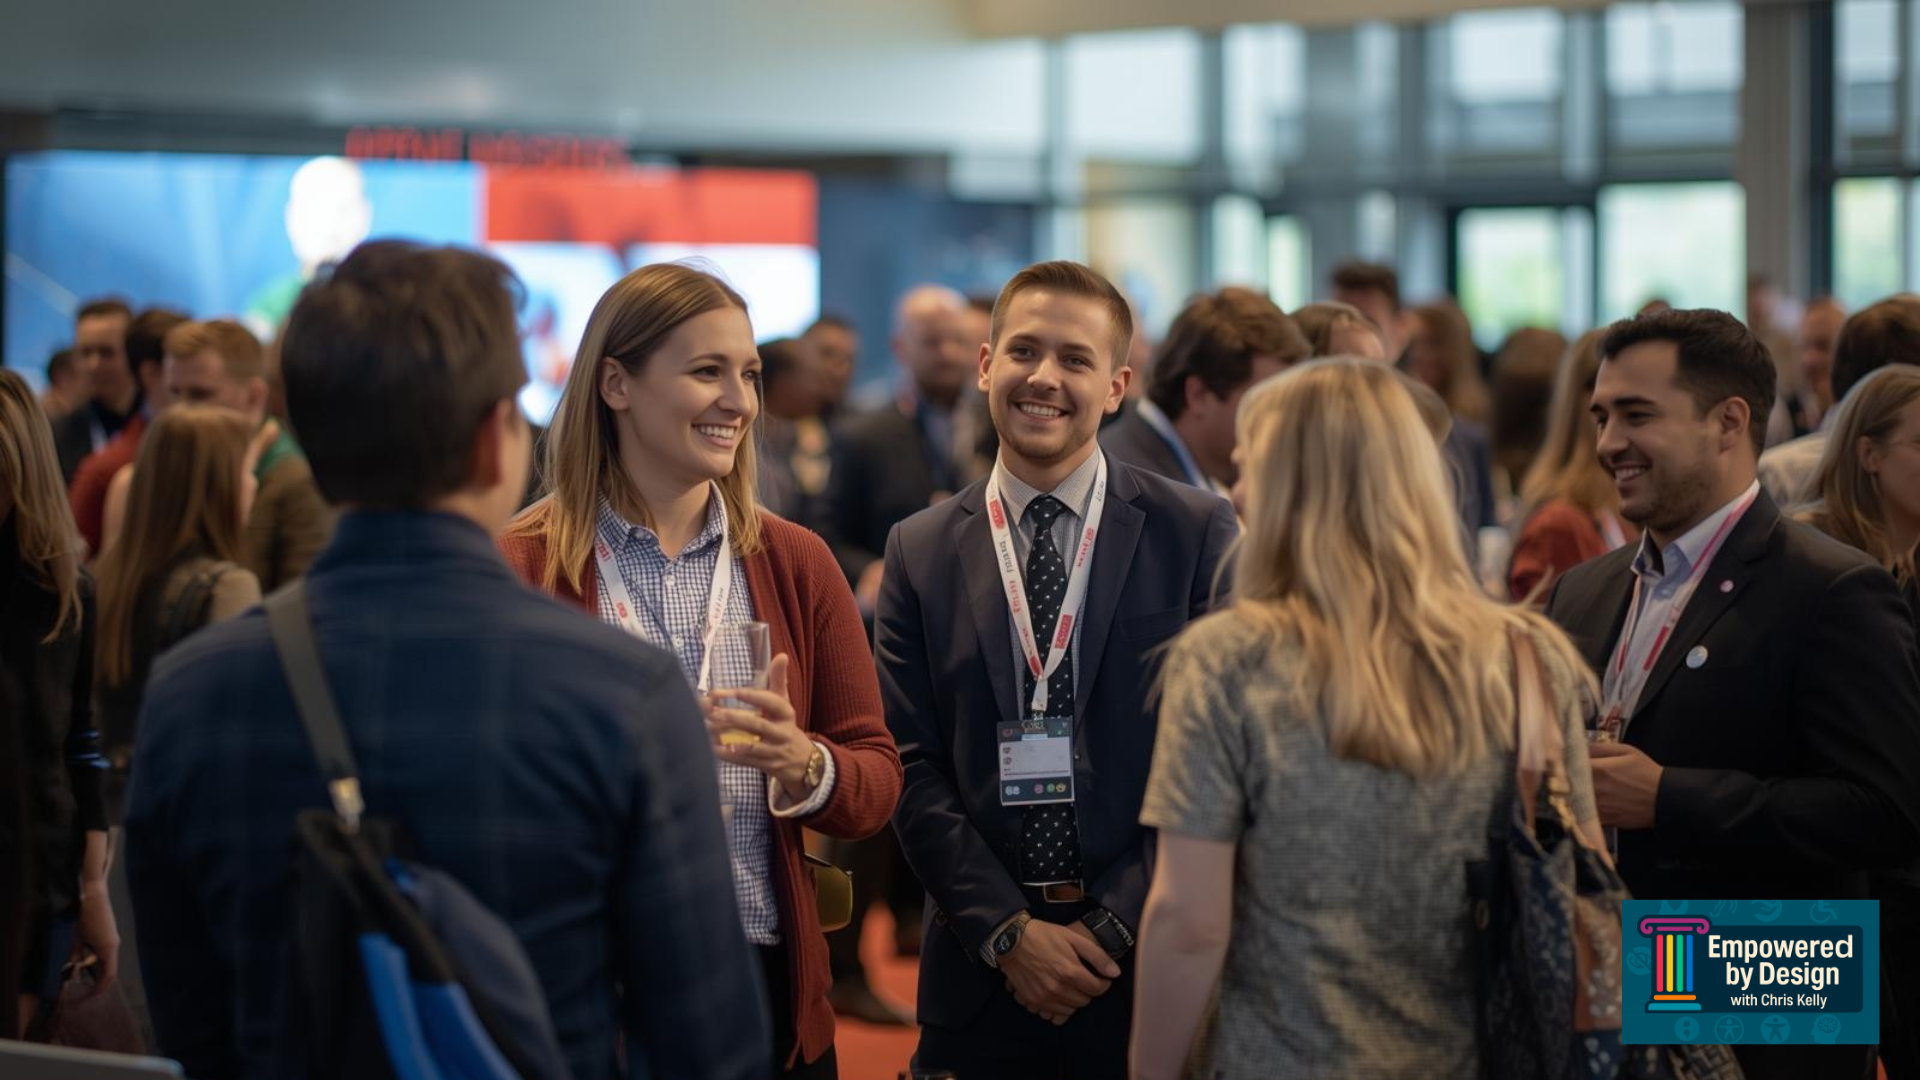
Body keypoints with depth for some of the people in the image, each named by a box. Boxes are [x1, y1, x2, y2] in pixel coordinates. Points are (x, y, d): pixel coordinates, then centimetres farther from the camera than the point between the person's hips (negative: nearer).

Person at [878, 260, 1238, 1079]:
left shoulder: (1197, 533, 0)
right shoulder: (920, 552, 5)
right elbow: (914, 766, 1)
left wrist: (1117, 926, -10)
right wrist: (1008, 932, -9)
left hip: (1152, 968, -1)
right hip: (981, 974, 1)